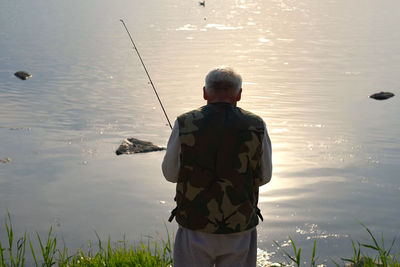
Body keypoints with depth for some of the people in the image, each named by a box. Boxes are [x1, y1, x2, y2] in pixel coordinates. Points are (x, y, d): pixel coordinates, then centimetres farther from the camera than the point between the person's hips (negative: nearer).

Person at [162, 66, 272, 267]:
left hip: (196, 227, -1)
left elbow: (171, 173, 2)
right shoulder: (256, 126, -7)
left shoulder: (185, 125, -9)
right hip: (240, 229, 1)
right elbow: (263, 177, 4)